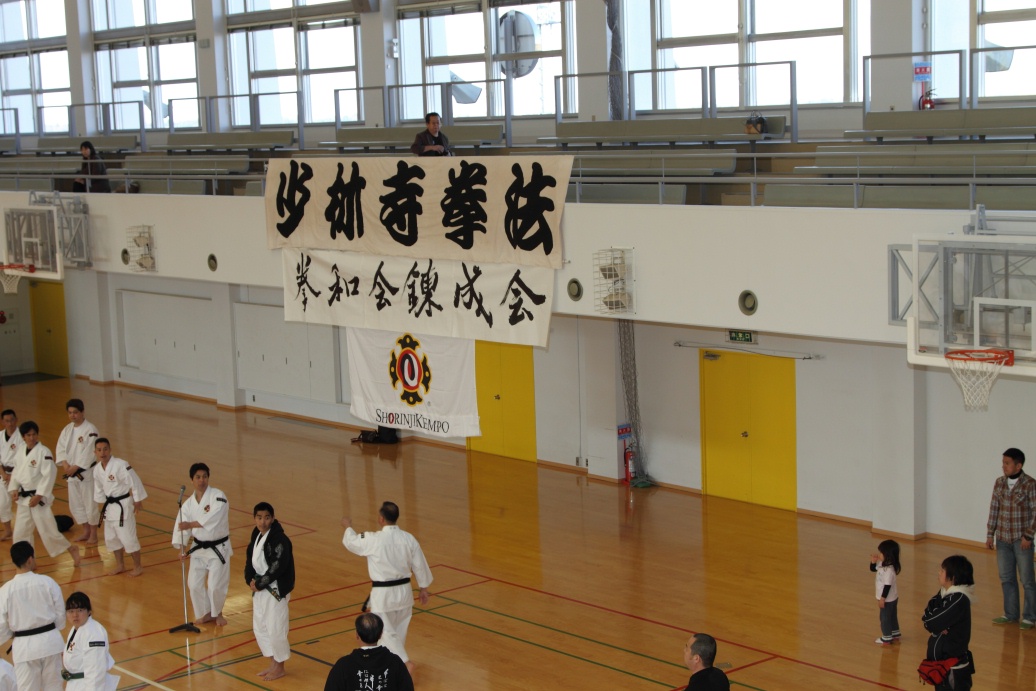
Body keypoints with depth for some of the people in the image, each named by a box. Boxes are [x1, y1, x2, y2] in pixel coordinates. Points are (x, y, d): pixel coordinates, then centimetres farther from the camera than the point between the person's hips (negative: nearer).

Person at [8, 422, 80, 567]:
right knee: (20, 532, 11)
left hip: (39, 498, -7)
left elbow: (49, 476, -19)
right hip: (23, 498, 7)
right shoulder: (21, 451, 6)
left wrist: (39, 496, -20)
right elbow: (16, 472, 15)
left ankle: (71, 549, 13)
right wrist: (14, 489, 0)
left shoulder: (43, 452, -15)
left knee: (47, 530, -5)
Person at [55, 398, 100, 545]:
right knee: (75, 504, 14)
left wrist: (75, 467, -20)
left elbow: (88, 453, -20)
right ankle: (85, 531, 29)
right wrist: (64, 463, -13)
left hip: (87, 472, -7)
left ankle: (93, 534, 13)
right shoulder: (67, 429, 7)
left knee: (90, 504, -1)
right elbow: (61, 448, 3)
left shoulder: (90, 430, -15)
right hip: (71, 473, 7)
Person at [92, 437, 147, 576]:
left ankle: (138, 566, 13)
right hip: (110, 506, 8)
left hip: (124, 506, -8)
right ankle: (120, 565, 33)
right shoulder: (98, 470, 0)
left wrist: (138, 502, -12)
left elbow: (135, 483, -18)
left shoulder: (120, 465, -23)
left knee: (127, 537, -5)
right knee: (111, 538, 16)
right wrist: (103, 505, 19)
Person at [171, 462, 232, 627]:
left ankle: (217, 613, 24)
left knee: (216, 585, -4)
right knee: (194, 583, 6)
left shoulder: (218, 496, -15)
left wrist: (190, 524, -30)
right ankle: (205, 613, 29)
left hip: (219, 548, -5)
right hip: (199, 549, 5)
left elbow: (213, 519, -30)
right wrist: (182, 548, -12)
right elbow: (181, 527, -1)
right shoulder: (189, 503, 1)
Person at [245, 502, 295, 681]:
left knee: (276, 628, -2)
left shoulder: (279, 539, -20)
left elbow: (278, 567, -23)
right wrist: (251, 580, -6)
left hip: (276, 590, -9)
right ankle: (273, 664, 31)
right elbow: (250, 559, 10)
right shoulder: (256, 535, 6)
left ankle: (279, 667, 15)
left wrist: (260, 583, -16)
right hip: (259, 588, 9)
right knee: (259, 627, 16)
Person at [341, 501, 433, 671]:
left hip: (383, 594, -5)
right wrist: (423, 588, 18)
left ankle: (405, 663, -10)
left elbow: (351, 542, 1)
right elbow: (420, 565, 4)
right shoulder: (408, 538, -6)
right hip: (404, 591, 5)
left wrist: (348, 527, 23)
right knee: (399, 631, 20)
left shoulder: (373, 540, -19)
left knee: (386, 632, 2)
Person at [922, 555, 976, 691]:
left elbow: (935, 622, -24)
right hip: (941, 657, 9)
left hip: (954, 662, -9)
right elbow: (929, 611, 3)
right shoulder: (945, 592, 5)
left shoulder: (959, 599, -23)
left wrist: (928, 619, -4)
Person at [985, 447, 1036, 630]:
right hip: (1003, 539, 5)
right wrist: (990, 534, 8)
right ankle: (1011, 614, 22)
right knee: (1006, 579, 11)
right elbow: (994, 509, 9)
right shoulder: (999, 482, 3)